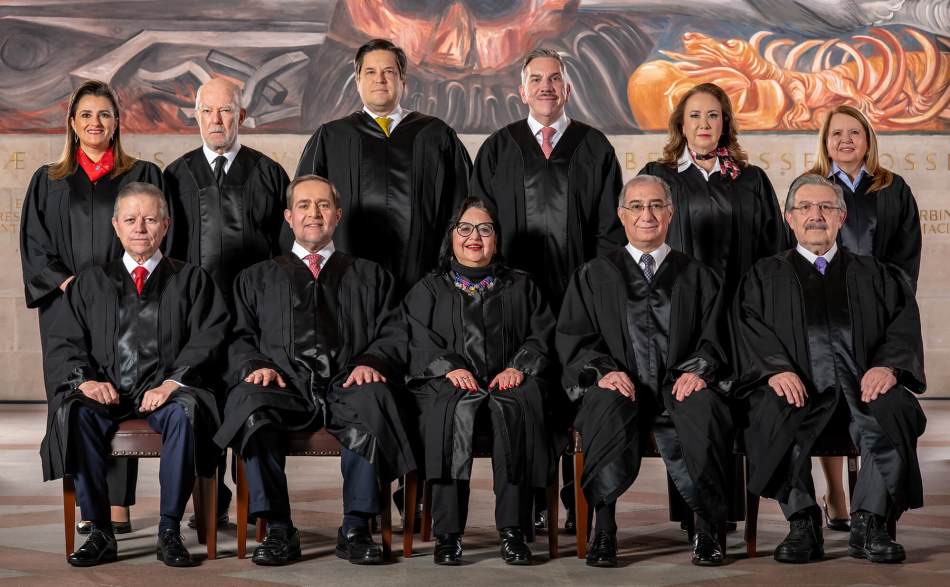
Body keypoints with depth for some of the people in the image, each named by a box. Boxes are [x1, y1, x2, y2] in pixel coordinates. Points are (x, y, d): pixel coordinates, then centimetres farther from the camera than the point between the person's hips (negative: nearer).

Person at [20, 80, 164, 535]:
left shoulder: (142, 176, 10)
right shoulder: (48, 182, 14)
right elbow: (34, 243, 8)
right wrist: (66, 282, -7)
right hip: (66, 305, 2)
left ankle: (118, 503, -4)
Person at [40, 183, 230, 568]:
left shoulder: (191, 280, 16)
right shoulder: (91, 282, 22)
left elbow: (208, 338, 2)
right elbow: (62, 344, 13)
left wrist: (173, 382, -15)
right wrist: (84, 379, -9)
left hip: (164, 392, -2)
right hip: (106, 392, 2)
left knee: (184, 413, -36)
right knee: (74, 413, -32)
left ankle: (169, 530, -26)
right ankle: (100, 532, -23)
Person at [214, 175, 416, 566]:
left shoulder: (370, 276, 27)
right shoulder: (257, 278, 28)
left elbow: (394, 335, 15)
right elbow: (240, 339, 17)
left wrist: (371, 362, -6)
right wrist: (256, 366, -5)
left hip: (347, 387, -1)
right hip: (284, 388, 1)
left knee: (373, 400, -37)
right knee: (248, 404, -35)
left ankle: (356, 527, -26)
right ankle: (278, 530, -24)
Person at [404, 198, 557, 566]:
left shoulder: (521, 286, 25)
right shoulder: (428, 290, 22)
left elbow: (542, 336, 12)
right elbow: (417, 340, 6)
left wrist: (518, 366, -8)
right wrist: (448, 367, -13)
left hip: (507, 385, 1)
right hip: (448, 384, 0)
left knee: (516, 405, -36)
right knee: (456, 406, -37)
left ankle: (512, 530, -34)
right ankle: (448, 532, -36)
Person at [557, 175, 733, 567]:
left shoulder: (698, 277, 21)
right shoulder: (593, 276, 19)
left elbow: (714, 338, 11)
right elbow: (572, 339, 9)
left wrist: (698, 369, -12)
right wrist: (602, 370, -12)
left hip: (679, 388, 0)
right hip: (619, 388, 0)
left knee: (704, 406, -35)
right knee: (607, 403, -36)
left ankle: (707, 527, -23)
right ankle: (603, 527, -28)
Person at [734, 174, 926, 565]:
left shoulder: (874, 275, 24)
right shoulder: (765, 276, 20)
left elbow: (903, 322, 10)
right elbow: (750, 327, 4)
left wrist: (888, 365, -12)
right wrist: (776, 368, -17)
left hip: (863, 383, 1)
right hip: (797, 385, -1)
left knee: (894, 412, -33)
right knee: (774, 415, -35)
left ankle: (869, 525, -25)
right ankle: (803, 524, -24)